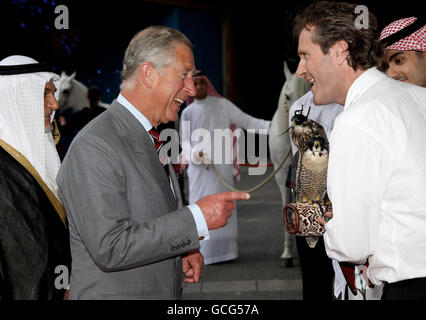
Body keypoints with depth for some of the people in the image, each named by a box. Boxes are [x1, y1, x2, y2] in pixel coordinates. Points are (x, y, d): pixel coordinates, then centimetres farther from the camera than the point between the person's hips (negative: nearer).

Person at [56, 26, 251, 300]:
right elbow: (109, 248, -25)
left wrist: (183, 252, 0)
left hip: (166, 291, 8)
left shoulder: (151, 141, 10)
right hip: (112, 293, -8)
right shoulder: (93, 147, -19)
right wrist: (196, 218, -24)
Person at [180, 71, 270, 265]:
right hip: (199, 167, 0)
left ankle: (224, 249, 7)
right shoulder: (188, 112, 8)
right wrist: (196, 154, -13)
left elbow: (246, 121, 2)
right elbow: (185, 142, 8)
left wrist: (269, 125, -11)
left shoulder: (222, 105, 6)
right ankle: (202, 251, 0)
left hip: (221, 164, 0)